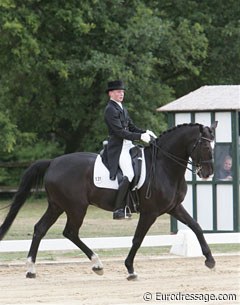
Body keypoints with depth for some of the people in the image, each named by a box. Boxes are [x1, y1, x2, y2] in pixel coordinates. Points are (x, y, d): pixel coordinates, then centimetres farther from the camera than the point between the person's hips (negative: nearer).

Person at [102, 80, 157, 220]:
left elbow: (132, 127, 19)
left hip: (128, 145, 10)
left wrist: (146, 133, 0)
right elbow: (120, 132, -19)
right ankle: (118, 209, -19)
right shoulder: (110, 110, -11)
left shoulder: (122, 109, 18)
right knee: (129, 175, -22)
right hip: (118, 148, -10)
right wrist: (140, 136, -22)